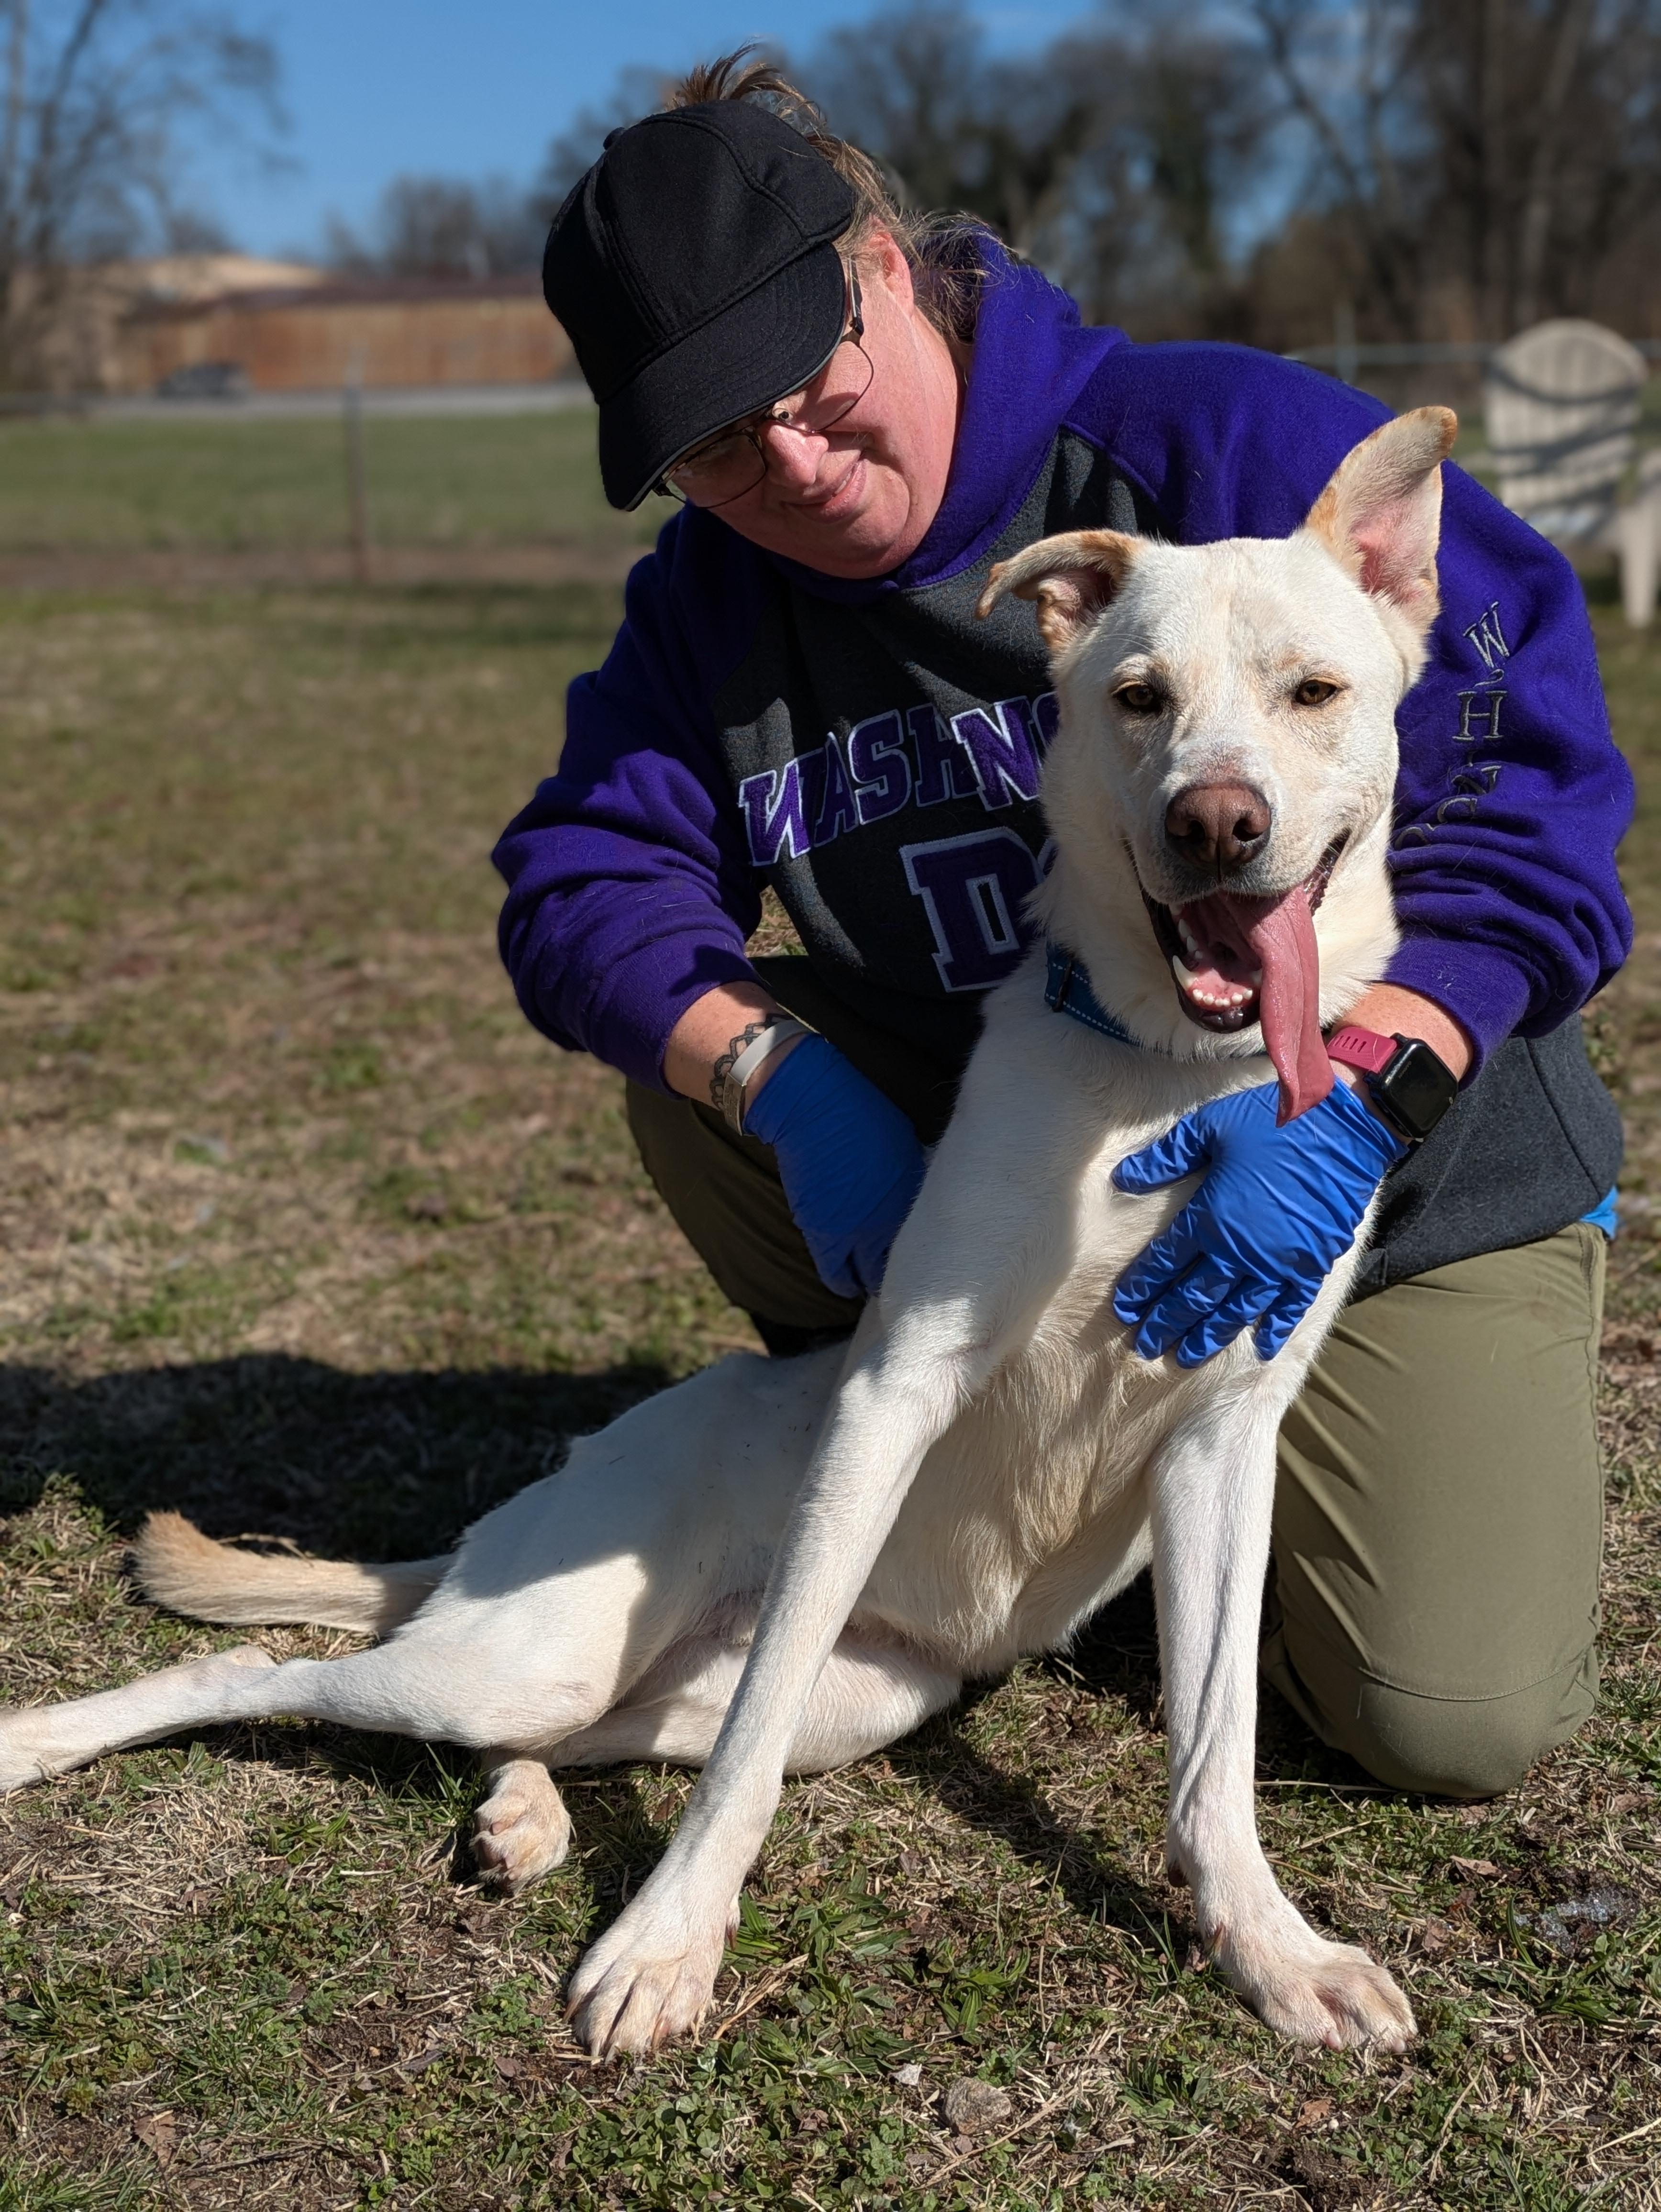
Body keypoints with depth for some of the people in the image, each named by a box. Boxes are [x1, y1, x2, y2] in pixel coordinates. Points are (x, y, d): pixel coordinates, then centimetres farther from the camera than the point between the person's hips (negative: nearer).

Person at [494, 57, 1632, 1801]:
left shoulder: (1235, 446, -21)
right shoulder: (712, 602, -3)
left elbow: (1533, 772, -24)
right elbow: (582, 882, -10)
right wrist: (786, 1081, -28)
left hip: (1405, 1188, -4)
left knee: (1458, 1717, -18)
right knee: (701, 1051, -16)